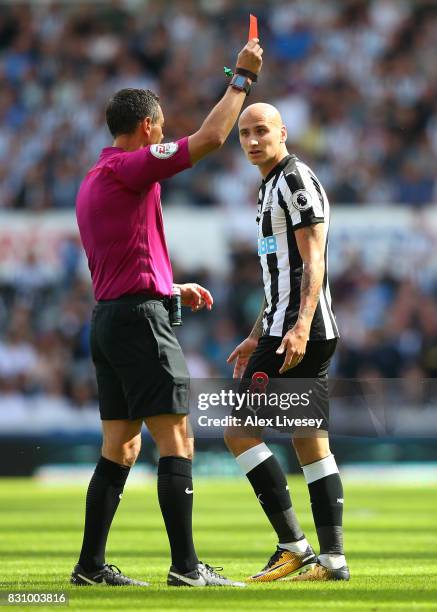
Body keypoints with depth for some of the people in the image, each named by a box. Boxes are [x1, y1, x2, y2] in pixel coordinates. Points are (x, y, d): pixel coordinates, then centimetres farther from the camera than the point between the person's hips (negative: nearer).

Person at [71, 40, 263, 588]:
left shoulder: (94, 182, 19)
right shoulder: (128, 168, -10)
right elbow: (210, 137, -15)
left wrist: (174, 288, 30)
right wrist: (242, 78, -5)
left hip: (107, 317, 10)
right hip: (139, 318, -10)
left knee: (120, 448, 11)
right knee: (176, 441, -9)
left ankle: (91, 565, 10)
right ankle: (185, 566, -13)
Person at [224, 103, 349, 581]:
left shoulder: (295, 179, -8)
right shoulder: (271, 187, 22)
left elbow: (313, 261, -17)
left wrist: (300, 327, -27)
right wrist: (256, 338, 29)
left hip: (298, 332, -10)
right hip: (284, 330, 10)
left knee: (240, 431, -10)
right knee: (311, 443, 6)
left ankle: (292, 545, -11)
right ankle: (331, 556, 4)